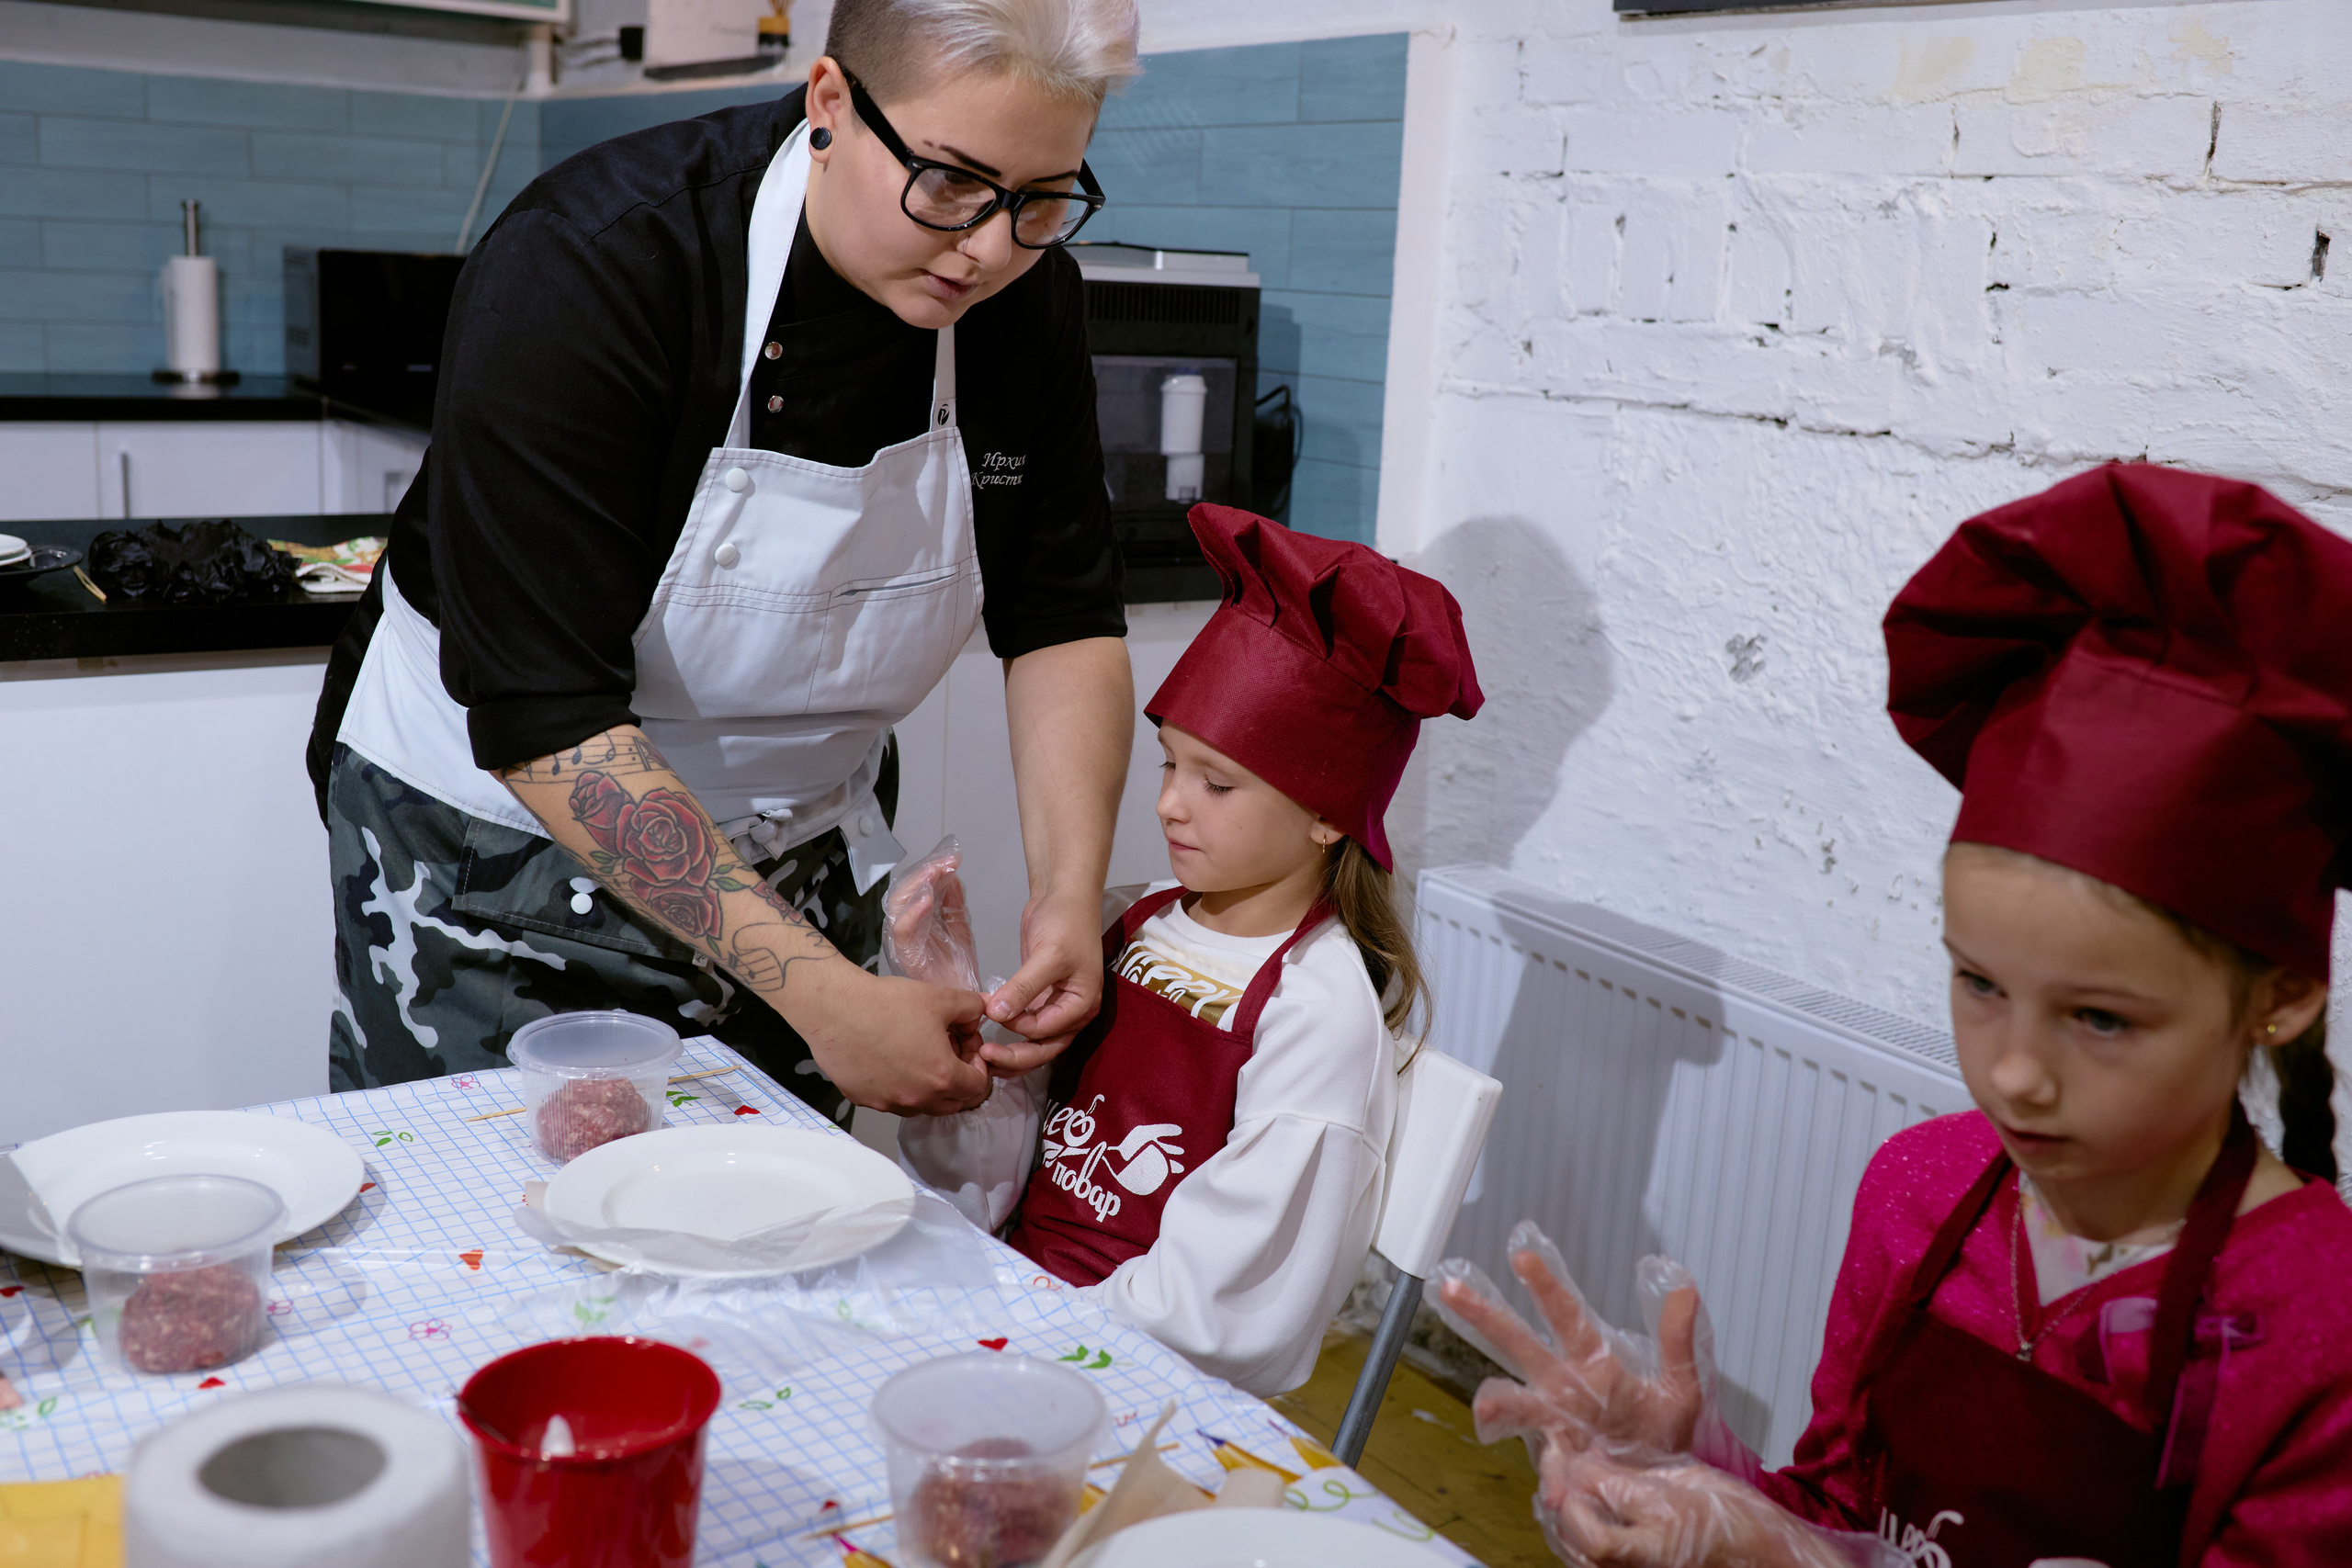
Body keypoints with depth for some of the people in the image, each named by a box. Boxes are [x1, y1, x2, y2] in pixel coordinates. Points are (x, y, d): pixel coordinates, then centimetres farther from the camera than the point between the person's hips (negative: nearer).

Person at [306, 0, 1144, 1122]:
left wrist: (1070, 896, -19)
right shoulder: (583, 268, -27)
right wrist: (821, 990, -35)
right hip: (506, 833, -4)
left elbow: (1066, 619, -3)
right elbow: (542, 725, -31)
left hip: (795, 856, 5)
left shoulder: (1025, 298, -10)